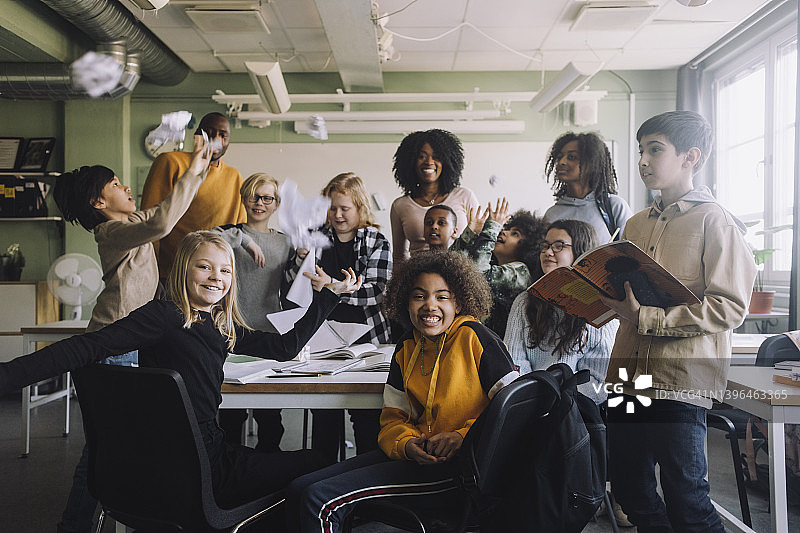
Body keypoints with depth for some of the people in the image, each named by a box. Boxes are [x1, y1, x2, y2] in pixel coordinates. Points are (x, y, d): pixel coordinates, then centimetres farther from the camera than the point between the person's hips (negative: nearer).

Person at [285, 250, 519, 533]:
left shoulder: (475, 338, -9)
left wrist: (462, 437, -22)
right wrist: (408, 444, -11)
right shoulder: (407, 347, 11)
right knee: (299, 490, -1)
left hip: (459, 465, -7)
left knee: (319, 500, -18)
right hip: (415, 455, 7)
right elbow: (393, 416, 13)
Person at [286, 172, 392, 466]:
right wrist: (301, 256, -10)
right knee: (324, 414, 4)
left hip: (366, 338, -2)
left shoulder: (377, 241, 3)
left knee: (367, 415, 0)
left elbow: (378, 291, -10)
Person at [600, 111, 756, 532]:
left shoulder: (715, 222, -6)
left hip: (680, 383, -7)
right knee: (629, 490, 15)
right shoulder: (636, 225, 15)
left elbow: (728, 308, -15)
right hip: (629, 374, 7)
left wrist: (647, 316, -21)